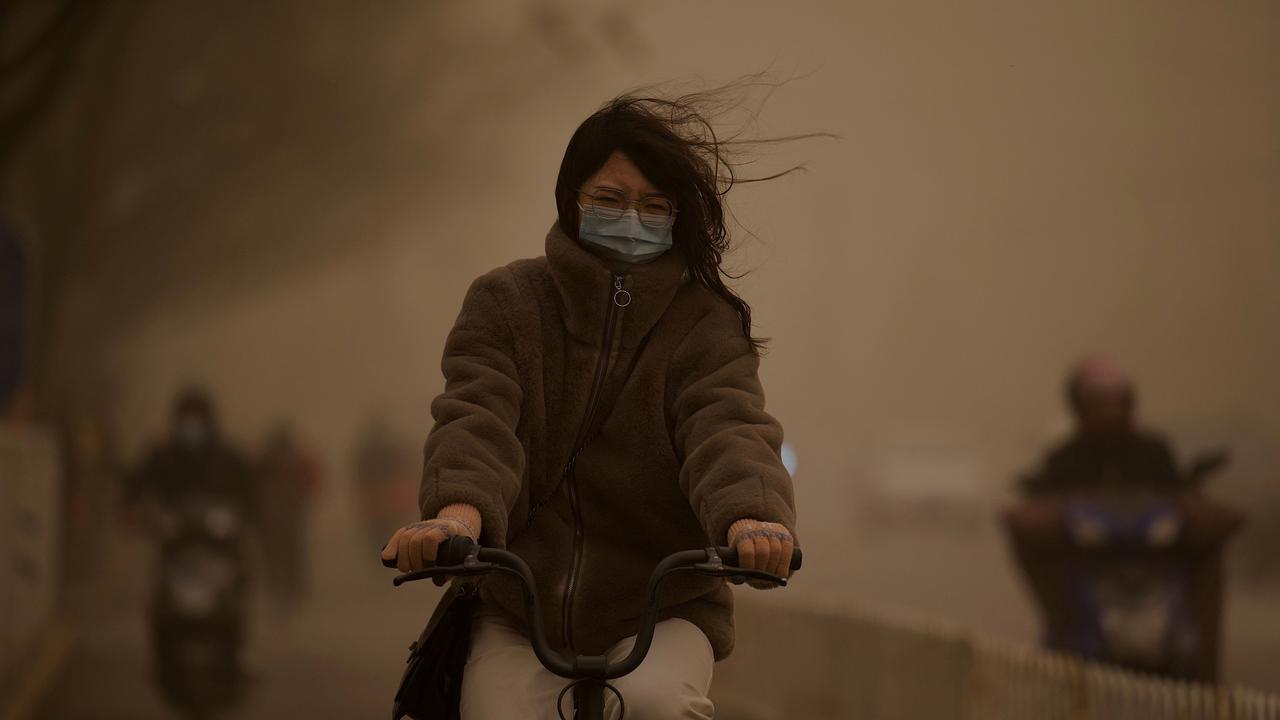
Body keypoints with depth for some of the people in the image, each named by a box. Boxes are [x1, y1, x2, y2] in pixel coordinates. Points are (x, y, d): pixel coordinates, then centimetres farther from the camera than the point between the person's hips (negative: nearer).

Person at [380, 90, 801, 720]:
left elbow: (727, 430, -20)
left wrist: (750, 518, -44)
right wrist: (459, 512, -40)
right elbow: (477, 417, -16)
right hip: (517, 611, 1)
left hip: (659, 611, -1)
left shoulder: (706, 326, -2)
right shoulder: (505, 302, 0)